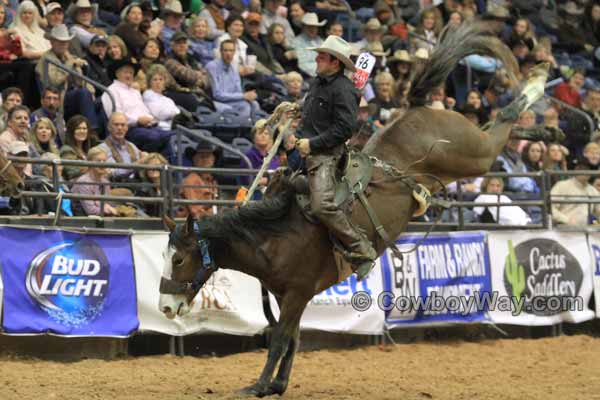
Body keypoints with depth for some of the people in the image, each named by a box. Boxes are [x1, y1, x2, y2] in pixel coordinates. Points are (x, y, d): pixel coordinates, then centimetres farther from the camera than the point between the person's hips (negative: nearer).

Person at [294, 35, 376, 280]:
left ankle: (362, 251, -18)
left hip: (326, 153, -10)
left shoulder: (343, 89, -13)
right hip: (307, 149, 10)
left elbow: (345, 128, -20)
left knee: (322, 205, -25)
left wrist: (312, 144, -20)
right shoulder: (318, 83, 16)